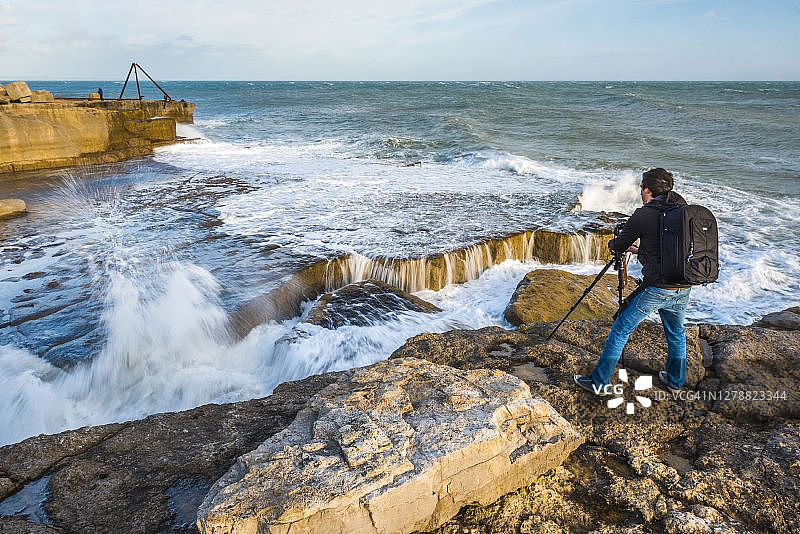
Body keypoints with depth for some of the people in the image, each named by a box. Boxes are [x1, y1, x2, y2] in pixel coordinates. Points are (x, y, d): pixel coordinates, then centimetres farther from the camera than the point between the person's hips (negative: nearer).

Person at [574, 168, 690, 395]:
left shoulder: (643, 215, -9)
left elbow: (618, 246, 2)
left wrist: (613, 244, 26)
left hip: (656, 289, -6)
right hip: (684, 289, 7)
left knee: (620, 331, 4)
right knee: (676, 333, 26)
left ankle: (600, 382, 9)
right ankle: (675, 382, 40)